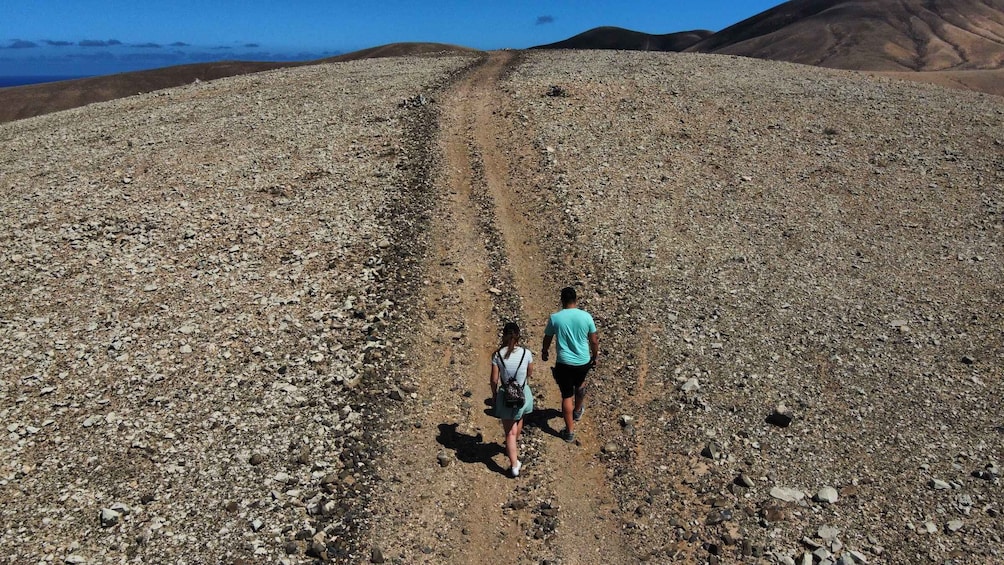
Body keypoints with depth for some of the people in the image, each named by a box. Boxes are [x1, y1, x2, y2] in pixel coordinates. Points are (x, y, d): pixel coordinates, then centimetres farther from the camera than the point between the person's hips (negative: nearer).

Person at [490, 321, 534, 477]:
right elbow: (530, 373, 2)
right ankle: (515, 445, 55)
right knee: (519, 420, 31)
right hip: (523, 394, 2)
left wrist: (494, 394, 8)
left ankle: (514, 466, 8)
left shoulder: (497, 355, -15)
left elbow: (494, 379, -9)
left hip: (505, 396, -2)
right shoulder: (526, 353, -13)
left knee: (510, 432, 9)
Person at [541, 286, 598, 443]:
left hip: (564, 363, -2)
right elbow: (594, 341, 0)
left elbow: (547, 339, 3)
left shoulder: (555, 318, -11)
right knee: (580, 384, 32)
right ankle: (578, 411, 54)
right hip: (583, 361, 2)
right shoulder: (586, 316, -9)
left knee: (567, 396, 10)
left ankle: (570, 431, 16)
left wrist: (544, 352, 23)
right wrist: (594, 356, 18)